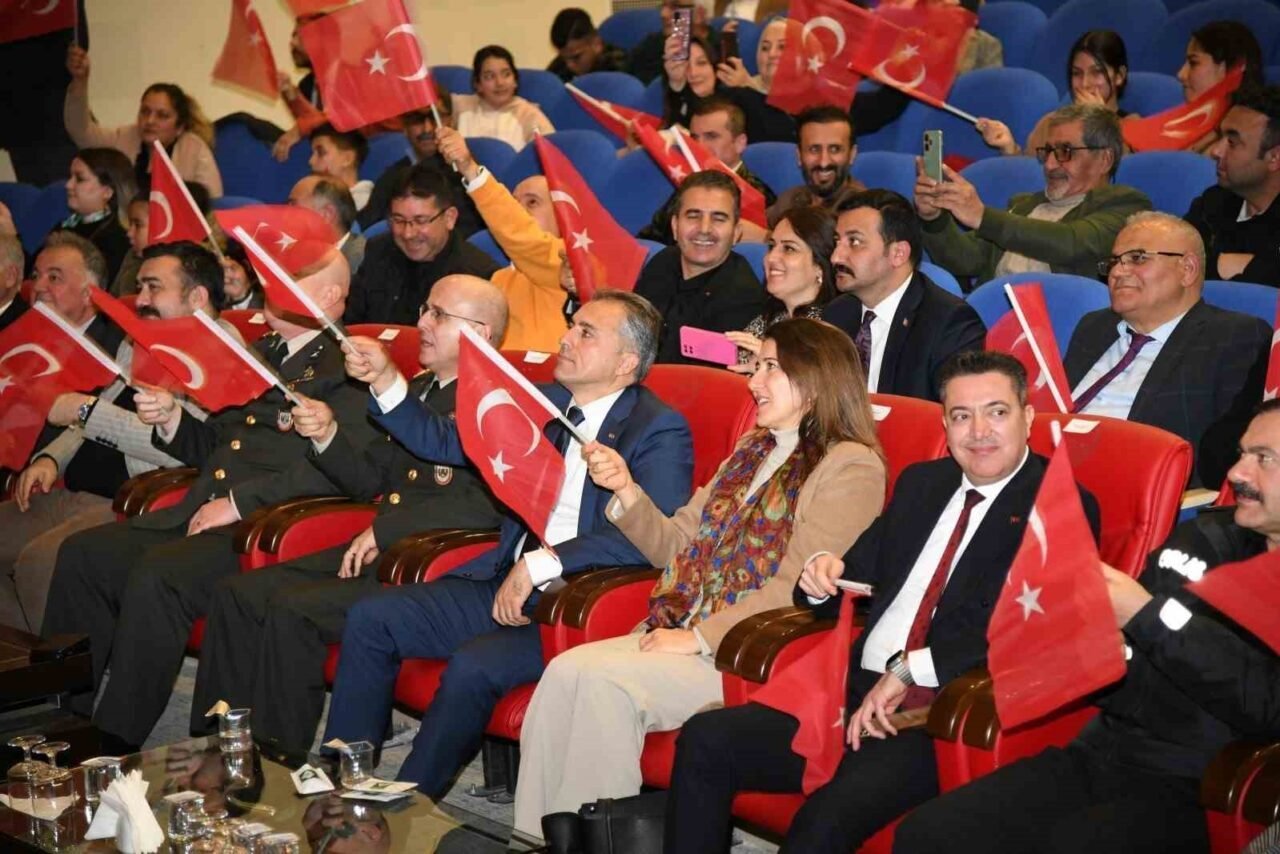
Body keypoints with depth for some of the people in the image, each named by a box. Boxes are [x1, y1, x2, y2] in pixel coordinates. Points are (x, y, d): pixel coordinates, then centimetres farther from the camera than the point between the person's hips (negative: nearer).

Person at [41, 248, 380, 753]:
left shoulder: (346, 371, -5)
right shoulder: (260, 353, 24)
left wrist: (241, 502, -18)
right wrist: (171, 421, 9)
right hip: (198, 516, 9)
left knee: (155, 575, -30)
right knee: (82, 553, -4)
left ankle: (116, 742, -19)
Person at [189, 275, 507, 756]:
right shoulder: (418, 390, 21)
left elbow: (491, 503, -22)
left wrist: (385, 528, -19)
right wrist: (327, 436, 3)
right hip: (377, 552, 9)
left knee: (291, 611, -24)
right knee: (235, 594, -3)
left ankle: (279, 757, -10)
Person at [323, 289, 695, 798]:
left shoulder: (660, 431, -8)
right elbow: (444, 443, 23)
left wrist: (541, 563, -23)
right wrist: (383, 379, 8)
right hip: (504, 583, 8)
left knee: (474, 665, -30)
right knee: (369, 619, -3)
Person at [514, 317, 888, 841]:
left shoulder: (850, 466, -6)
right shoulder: (754, 448, 19)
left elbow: (797, 588, -15)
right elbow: (678, 545, 19)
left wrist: (700, 637, -17)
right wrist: (625, 489, 3)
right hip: (685, 633, 7)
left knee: (606, 682, -26)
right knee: (565, 671, -17)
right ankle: (538, 835, -13)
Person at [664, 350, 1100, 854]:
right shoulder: (921, 482, 18)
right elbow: (863, 576, 25)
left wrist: (907, 670, -20)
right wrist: (823, 576, 0)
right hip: (857, 698, 7)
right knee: (704, 739, -9)